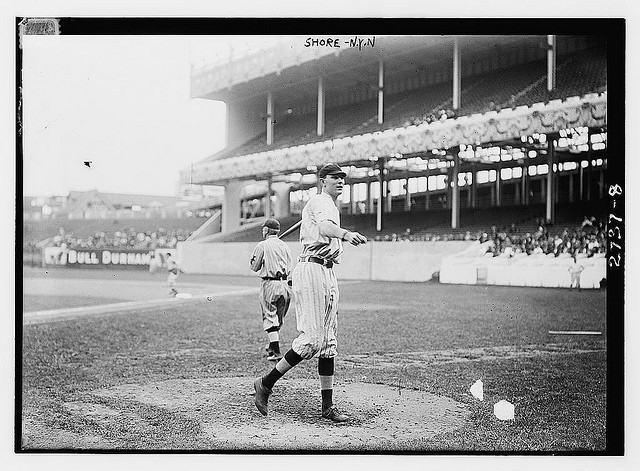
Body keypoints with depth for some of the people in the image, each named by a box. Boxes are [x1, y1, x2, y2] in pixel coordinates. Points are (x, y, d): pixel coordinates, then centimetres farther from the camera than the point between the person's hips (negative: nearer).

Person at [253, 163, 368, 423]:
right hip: (312, 270, -11)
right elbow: (325, 227, -31)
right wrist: (345, 234, -51)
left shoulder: (331, 206, 25)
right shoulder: (319, 202, -8)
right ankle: (265, 383, -1)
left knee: (328, 340, 8)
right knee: (312, 338, -14)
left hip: (328, 274, 11)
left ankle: (328, 405, 11)